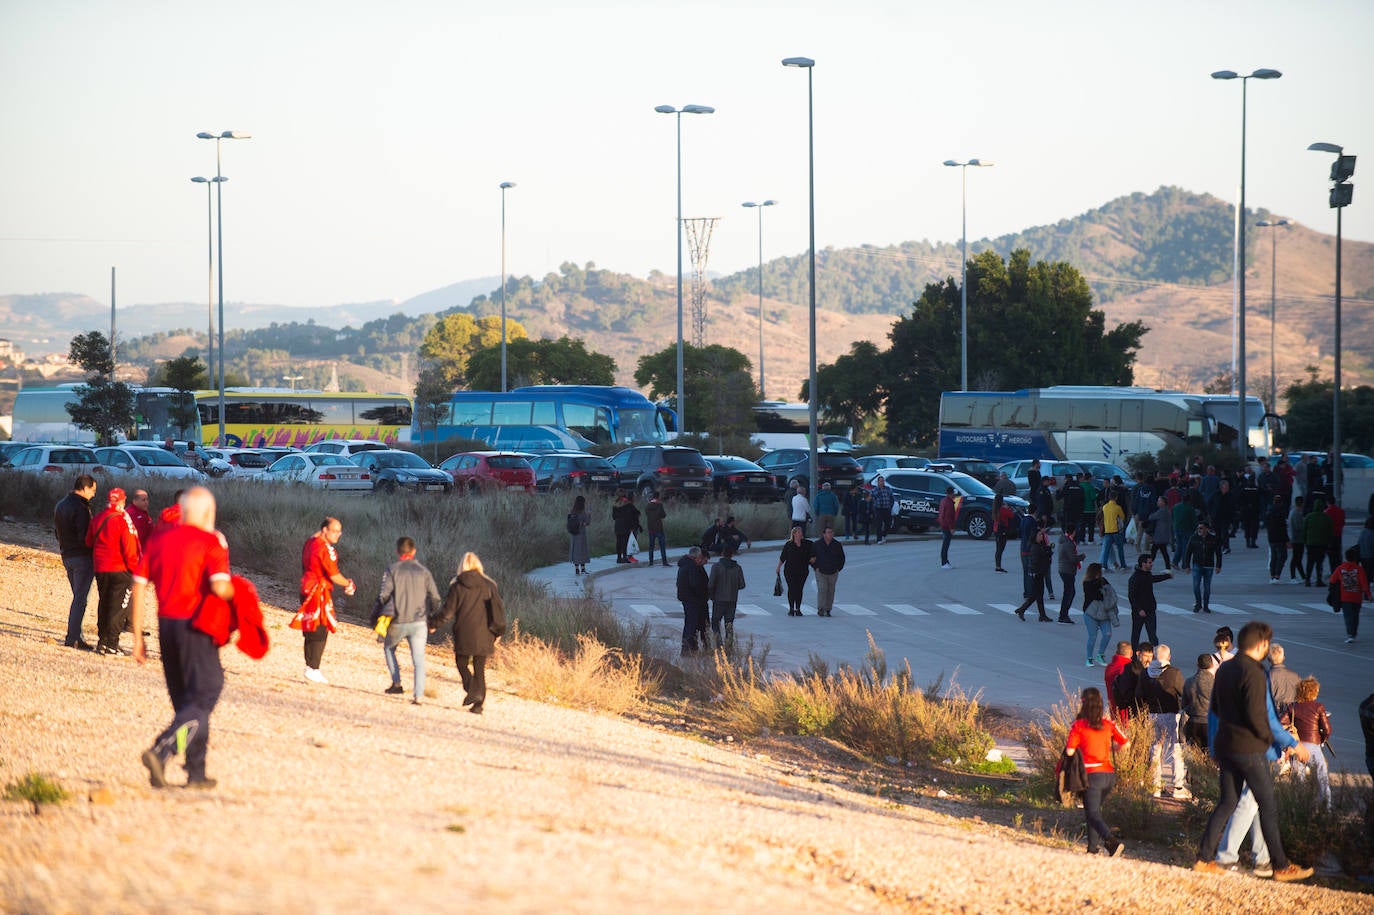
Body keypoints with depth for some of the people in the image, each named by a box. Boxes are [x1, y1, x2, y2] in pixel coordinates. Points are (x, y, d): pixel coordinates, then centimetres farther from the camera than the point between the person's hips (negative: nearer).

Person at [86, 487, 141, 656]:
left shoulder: (96, 519, 7)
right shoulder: (123, 520, -12)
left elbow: (89, 543, 15)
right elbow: (130, 548, -14)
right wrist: (134, 570, -6)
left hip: (100, 569, 6)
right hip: (120, 569, -6)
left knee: (104, 605, 15)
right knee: (118, 607, -2)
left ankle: (102, 642, 16)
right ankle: (112, 644, -5)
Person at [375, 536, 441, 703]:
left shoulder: (392, 570, -2)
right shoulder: (423, 571, 6)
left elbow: (383, 595, -8)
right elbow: (435, 598, 3)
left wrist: (378, 615, 4)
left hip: (397, 622, -1)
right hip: (419, 622, 2)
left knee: (388, 648, 24)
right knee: (418, 659, 4)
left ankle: (396, 683, 14)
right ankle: (418, 695, -6)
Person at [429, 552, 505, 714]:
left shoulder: (457, 586, -3)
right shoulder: (489, 585, 3)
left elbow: (447, 611, -3)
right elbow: (498, 609, 3)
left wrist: (434, 624, 12)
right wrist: (498, 631, 13)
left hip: (464, 634, -2)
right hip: (484, 635, 2)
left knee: (462, 663, 14)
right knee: (480, 669, 9)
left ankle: (472, 689, -12)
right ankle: (478, 704, 6)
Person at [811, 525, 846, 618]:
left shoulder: (837, 545, 4)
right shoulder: (817, 544, -1)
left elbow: (842, 558, 14)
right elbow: (812, 557, 8)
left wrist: (838, 568, 5)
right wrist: (816, 567, -1)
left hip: (833, 573, 2)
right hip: (821, 572, -2)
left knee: (831, 591, 4)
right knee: (822, 589, -16)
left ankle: (827, 610, 12)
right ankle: (820, 609, -14)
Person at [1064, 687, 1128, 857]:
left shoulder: (1079, 725, -7)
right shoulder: (1108, 723, 5)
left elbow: (1070, 751, -11)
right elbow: (1125, 744, 6)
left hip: (1092, 774, -5)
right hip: (1109, 774, 5)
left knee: (1092, 814, -5)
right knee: (1094, 810, 22)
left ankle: (1113, 842, -28)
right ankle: (1093, 848, 22)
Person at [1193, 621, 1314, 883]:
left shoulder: (1224, 669, 10)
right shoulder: (1253, 673, -17)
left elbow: (1215, 707, 17)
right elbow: (1255, 714, -22)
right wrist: (1268, 737, -7)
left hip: (1225, 744, 8)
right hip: (1249, 748, -8)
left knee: (1227, 802, 14)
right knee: (1268, 806, 0)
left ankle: (1204, 858, 10)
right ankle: (1281, 866, 3)